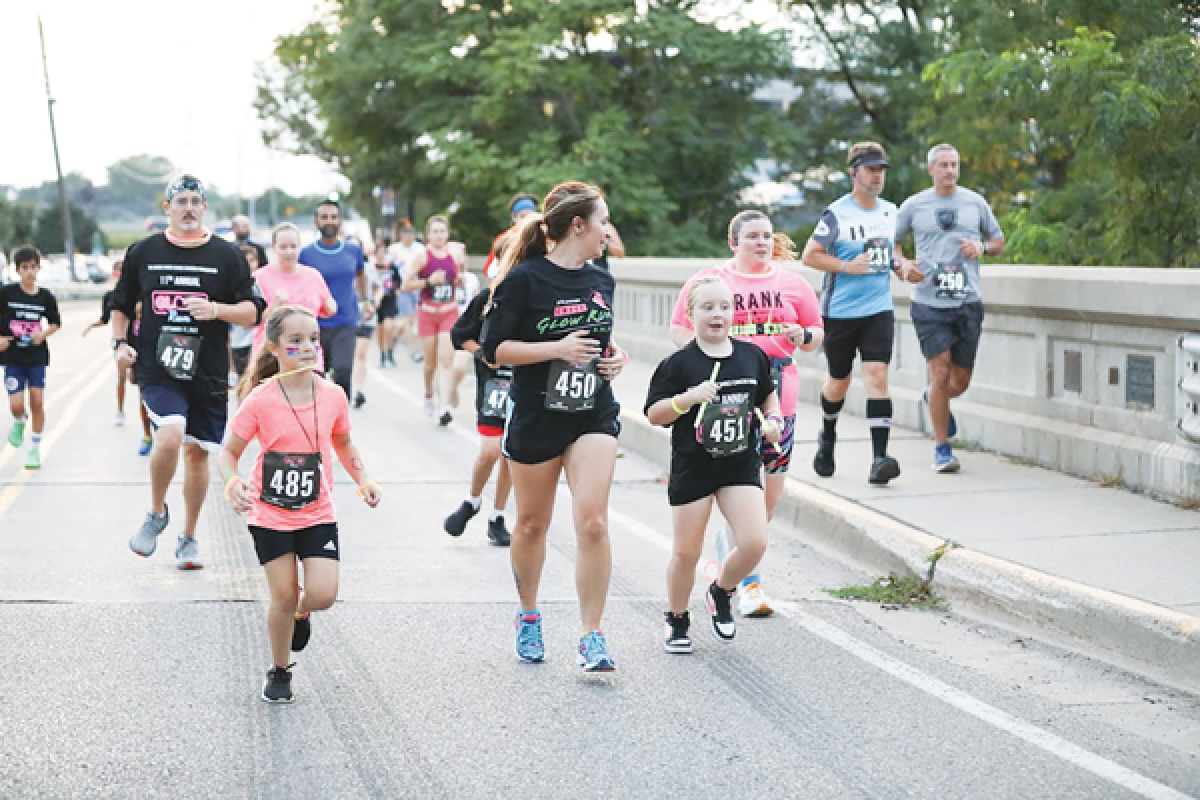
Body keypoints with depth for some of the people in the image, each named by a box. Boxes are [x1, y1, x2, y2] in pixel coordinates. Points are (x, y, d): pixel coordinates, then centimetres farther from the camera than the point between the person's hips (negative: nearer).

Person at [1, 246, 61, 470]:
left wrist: (43, 334, -8)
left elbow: (55, 323, 11)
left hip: (37, 357, 2)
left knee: (37, 402, 0)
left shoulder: (45, 296, -1)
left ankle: (35, 449, 13)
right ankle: (19, 422, 27)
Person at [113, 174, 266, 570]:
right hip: (157, 368, -1)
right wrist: (120, 342, 2)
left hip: (208, 373, 1)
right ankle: (156, 513, 4)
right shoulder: (143, 252, 6)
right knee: (169, 437, -23)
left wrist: (216, 309, -15)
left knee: (197, 452, 8)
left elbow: (253, 311, 2)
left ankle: (188, 538, 24)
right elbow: (121, 304, 18)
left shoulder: (227, 255, 3)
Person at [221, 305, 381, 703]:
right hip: (270, 516, -2)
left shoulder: (333, 396, -5)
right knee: (283, 596, 1)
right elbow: (230, 452, -7)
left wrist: (364, 480, 1)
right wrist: (233, 484, -27)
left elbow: (343, 443, 14)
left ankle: (302, 611, 27)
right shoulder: (260, 401, -15)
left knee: (323, 595, -10)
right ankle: (279, 671, 25)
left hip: (317, 514, 2)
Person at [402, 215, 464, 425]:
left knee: (447, 359, -12)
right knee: (431, 361, 8)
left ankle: (445, 406, -19)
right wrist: (429, 282, -20)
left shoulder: (455, 257, 3)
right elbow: (405, 285, -9)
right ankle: (429, 396, 36)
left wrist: (461, 278, -2)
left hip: (450, 313, 1)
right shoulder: (422, 256, -6)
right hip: (427, 312, -1)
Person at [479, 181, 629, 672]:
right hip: (535, 417, -3)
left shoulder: (601, 282, 8)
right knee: (532, 524, 12)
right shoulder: (525, 279, -11)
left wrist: (614, 354, 4)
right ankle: (528, 618, 35)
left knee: (592, 522, -13)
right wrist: (556, 348, -20)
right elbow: (493, 349, -12)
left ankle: (592, 637, -6)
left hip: (594, 416, 3)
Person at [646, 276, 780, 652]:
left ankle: (721, 592, 20)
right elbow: (653, 414, -8)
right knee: (687, 552, 6)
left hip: (741, 466, 3)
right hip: (692, 468, -3)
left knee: (754, 543, -10)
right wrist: (688, 398, -22)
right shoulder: (679, 363, -8)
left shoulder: (751, 355, 3)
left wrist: (772, 419, 2)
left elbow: (767, 393, 21)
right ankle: (676, 620, 29)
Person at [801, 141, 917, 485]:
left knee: (877, 375, -14)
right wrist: (848, 266, -18)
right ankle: (827, 437, 42)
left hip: (879, 311, 3)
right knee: (839, 381, 11)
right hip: (840, 311, -3)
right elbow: (809, 255, -8)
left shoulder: (890, 211, 9)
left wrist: (901, 263, 3)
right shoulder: (837, 214, -8)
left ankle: (879, 459, -20)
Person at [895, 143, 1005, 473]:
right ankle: (942, 448, 0)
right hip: (929, 303, -2)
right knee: (941, 373, -11)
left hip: (968, 302, 2)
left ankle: (934, 397, 42)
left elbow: (998, 241, 19)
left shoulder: (974, 202, 9)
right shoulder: (914, 205, 4)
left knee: (960, 381, 6)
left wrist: (982, 247, -3)